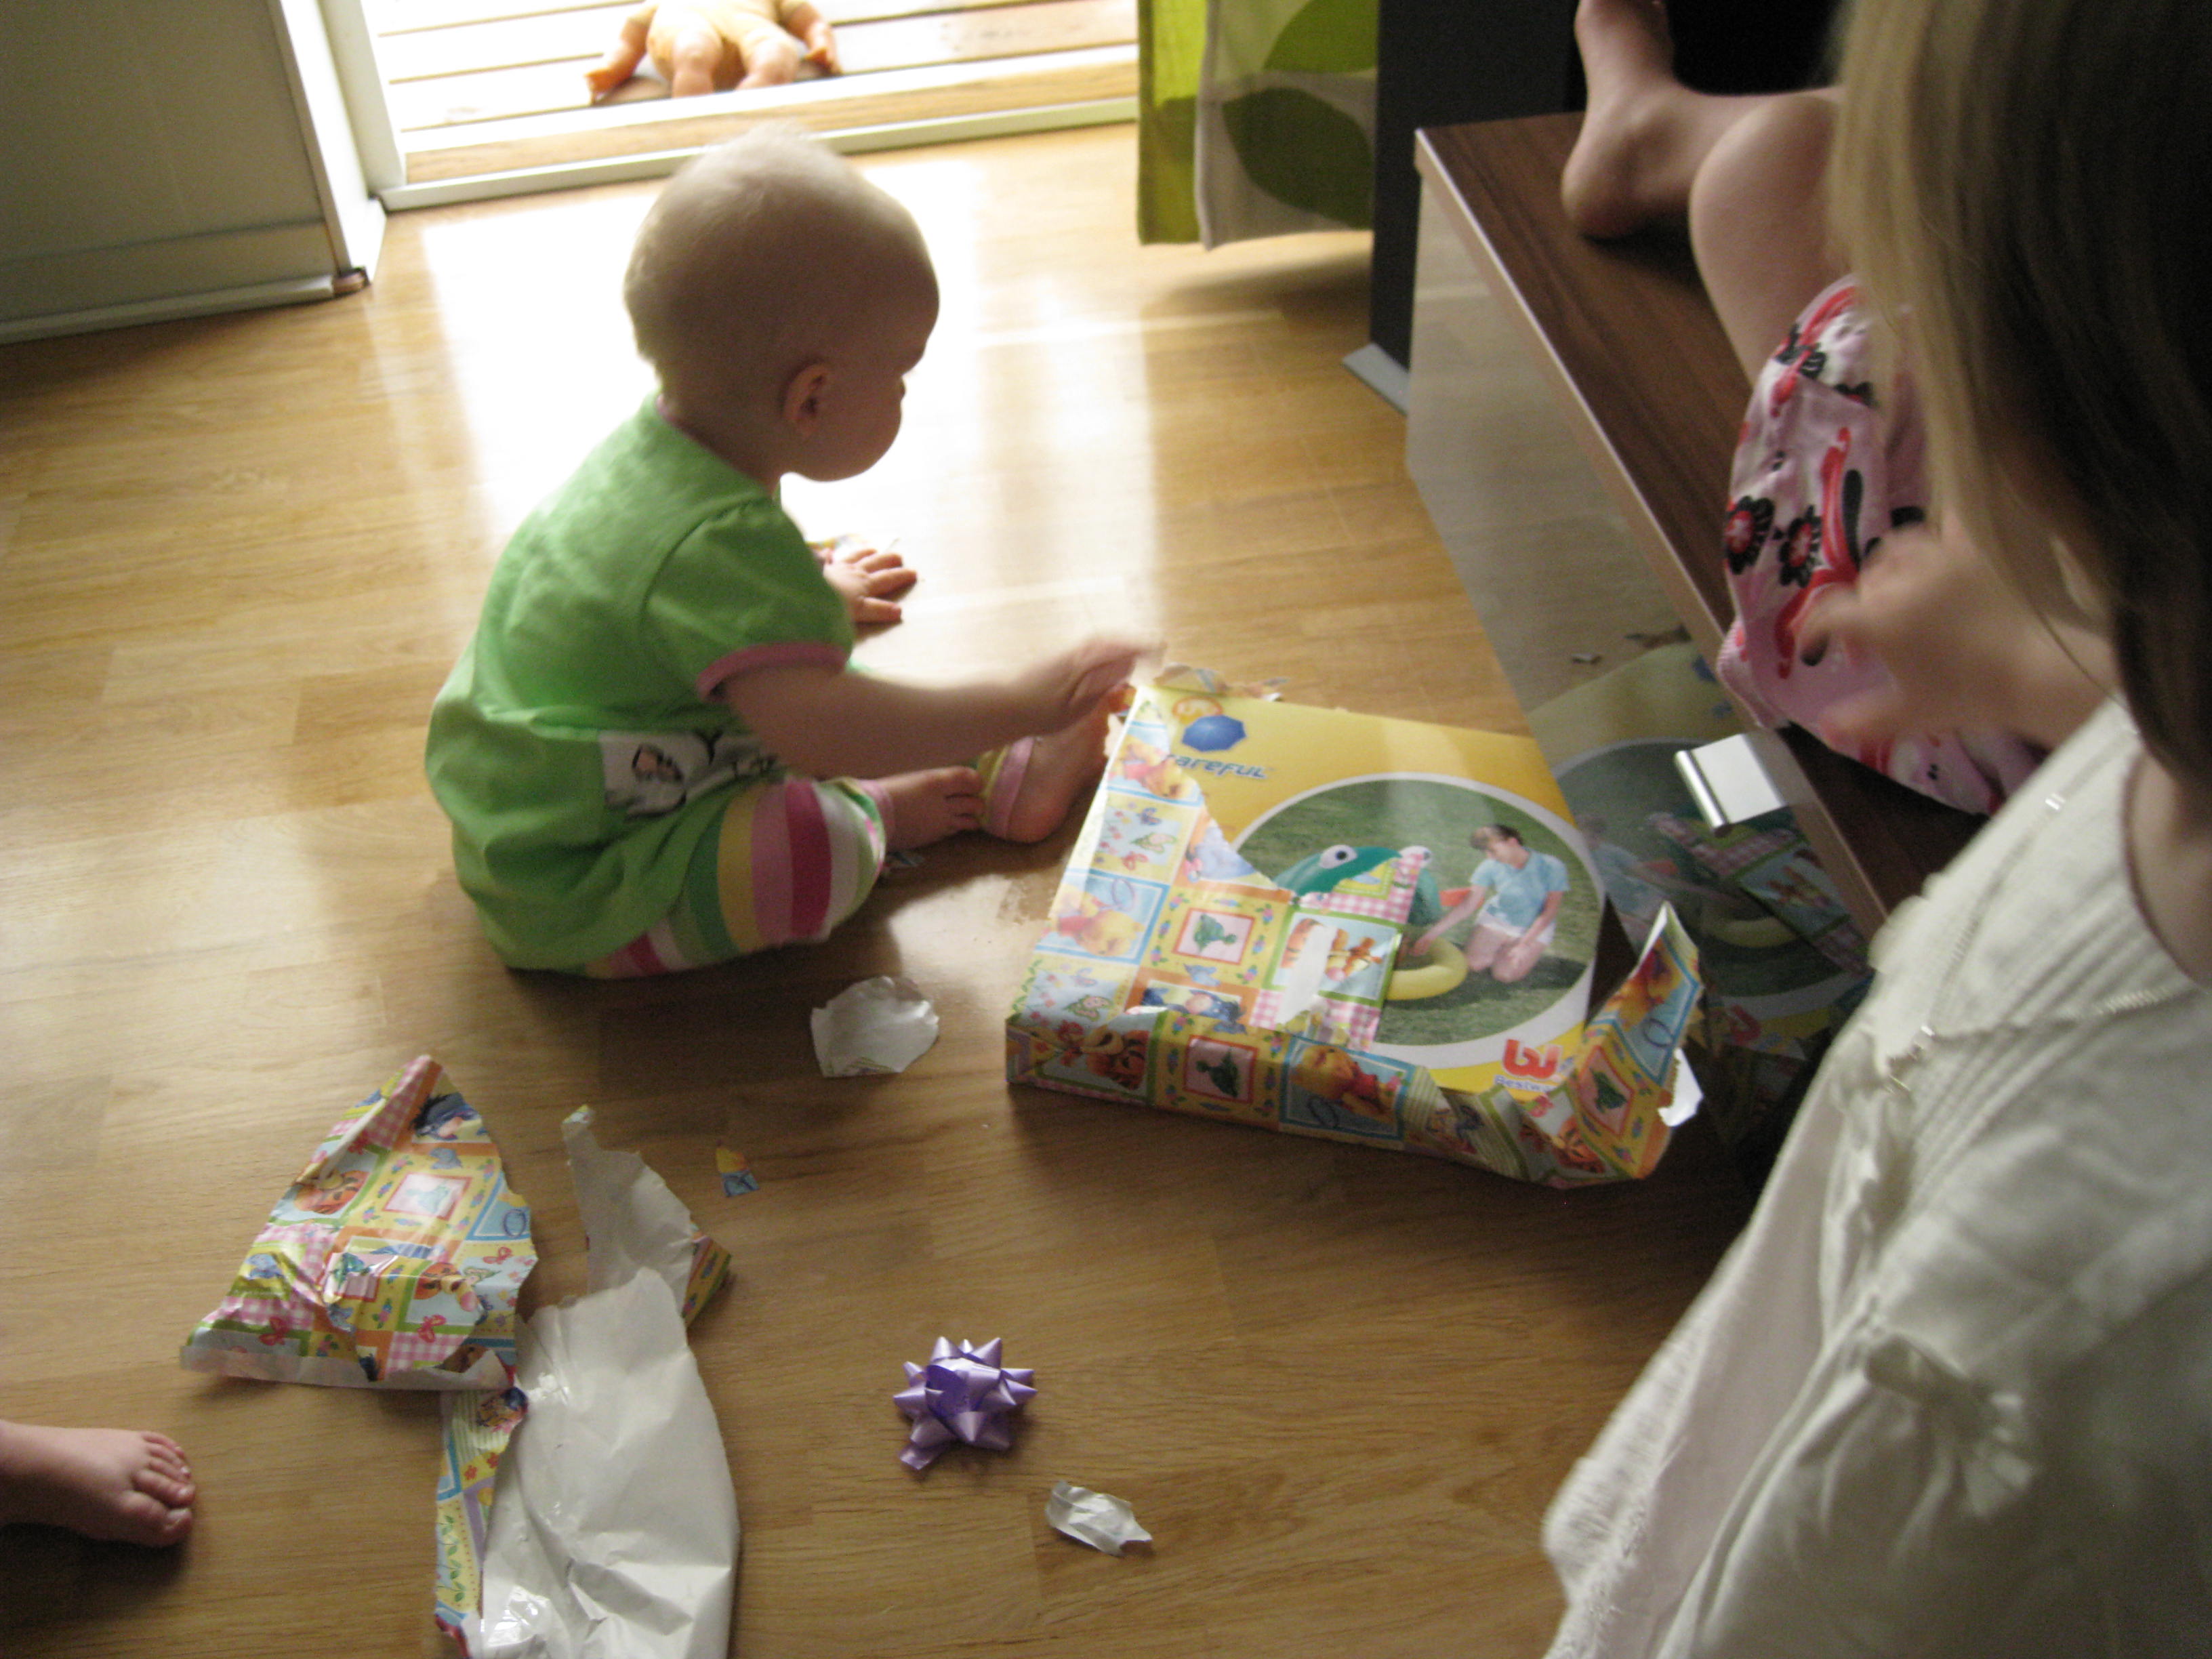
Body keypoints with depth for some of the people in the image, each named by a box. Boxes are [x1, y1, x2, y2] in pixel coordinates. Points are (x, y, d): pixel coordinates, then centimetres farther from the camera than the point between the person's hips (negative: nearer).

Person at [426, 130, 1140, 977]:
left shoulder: (655, 446, 0)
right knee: (822, 854, -29)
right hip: (567, 899, -11)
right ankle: (869, 812, 1)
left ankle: (995, 780, 12)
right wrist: (1019, 704, -37)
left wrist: (811, 589, 42)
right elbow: (814, 729, -43)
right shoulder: (719, 545, -33)